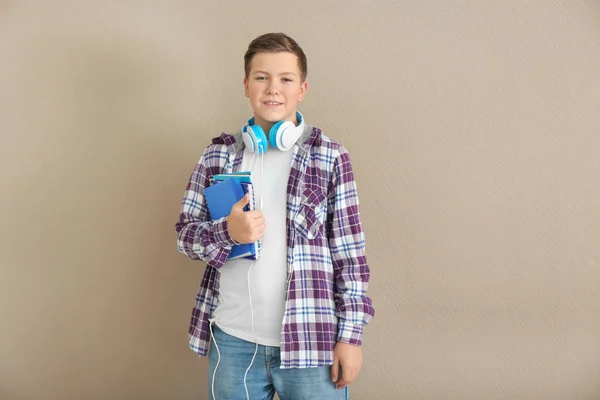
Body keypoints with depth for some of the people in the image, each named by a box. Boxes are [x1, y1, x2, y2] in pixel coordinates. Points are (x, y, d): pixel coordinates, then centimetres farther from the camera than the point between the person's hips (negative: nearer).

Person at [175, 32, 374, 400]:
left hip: (311, 341, -2)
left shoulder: (330, 158, -3)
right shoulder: (218, 156, 4)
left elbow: (349, 254, -3)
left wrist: (351, 334, -6)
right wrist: (227, 232, -15)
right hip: (232, 341, 2)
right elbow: (185, 234, 5)